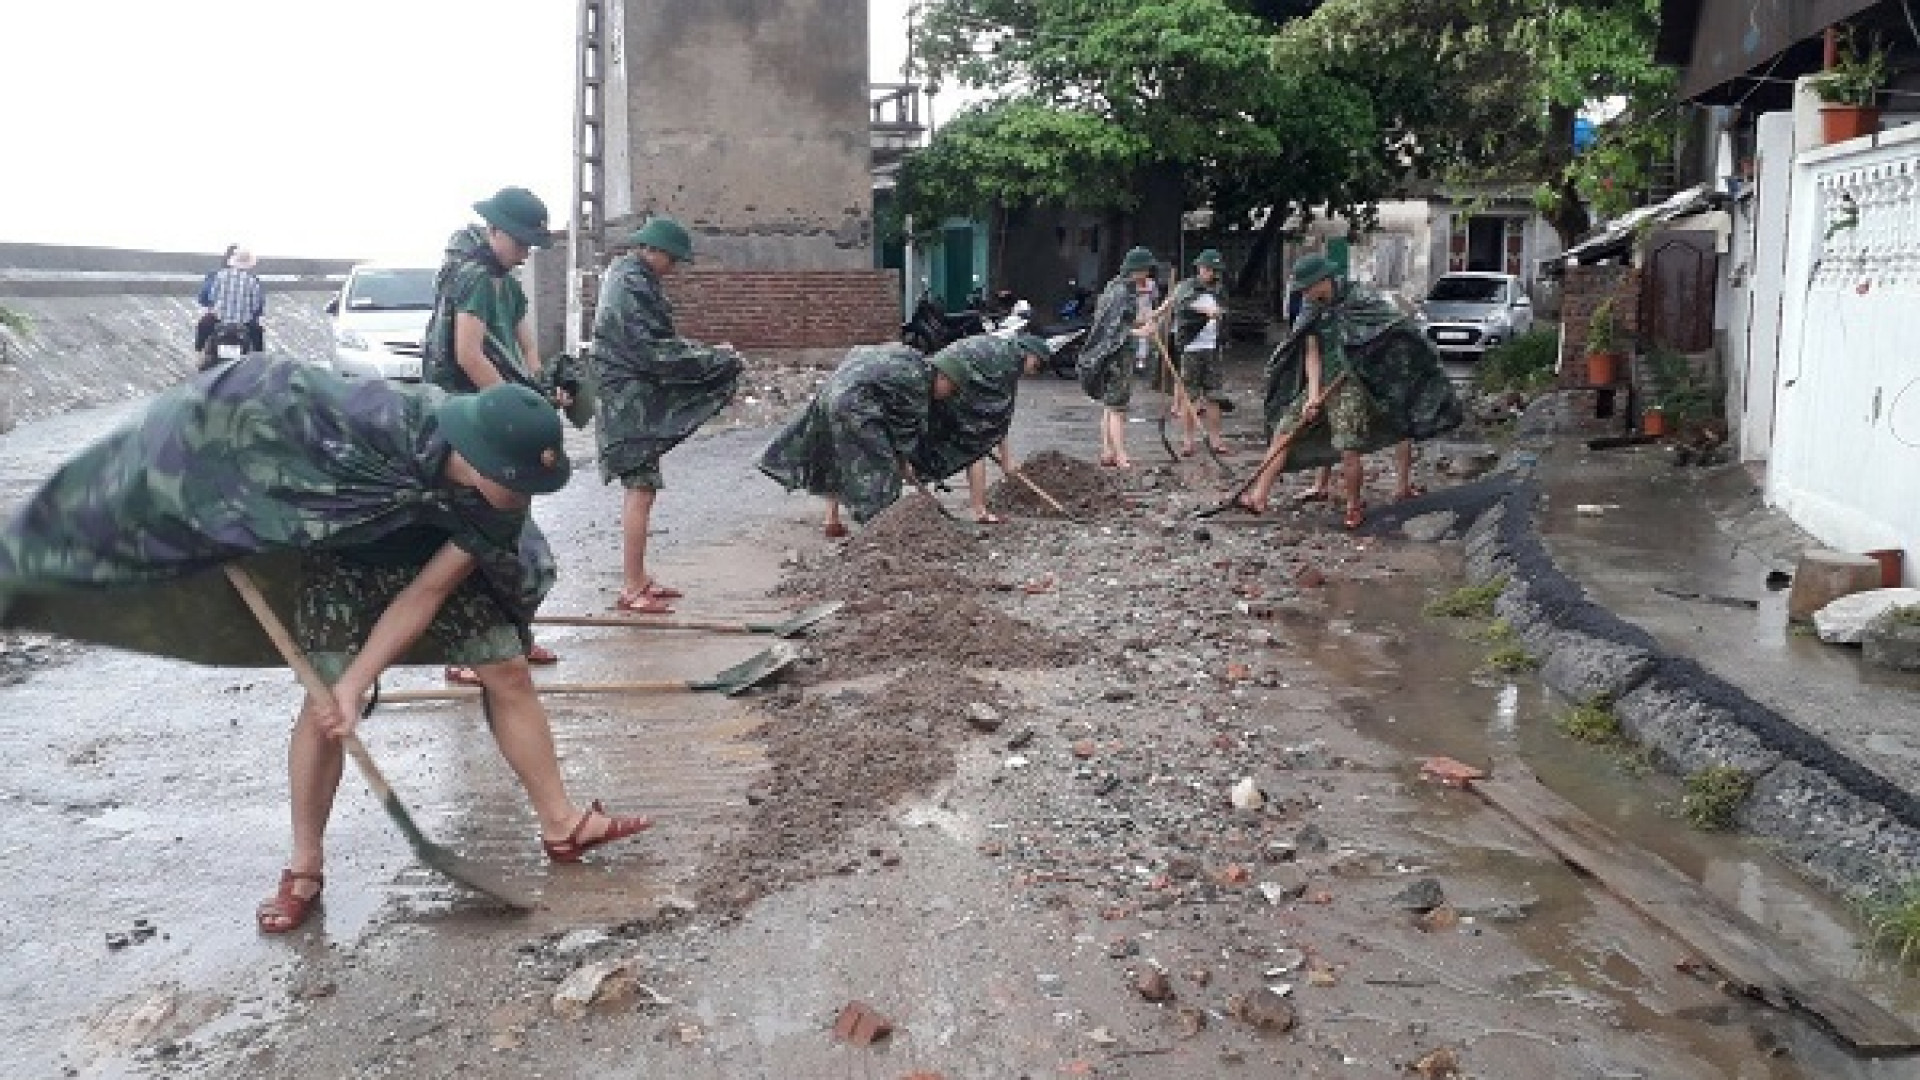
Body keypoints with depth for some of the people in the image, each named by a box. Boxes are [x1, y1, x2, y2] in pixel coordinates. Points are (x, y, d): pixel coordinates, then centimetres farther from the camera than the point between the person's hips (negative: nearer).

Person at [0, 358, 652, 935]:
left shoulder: (504, 504, -30)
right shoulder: (384, 422, -42)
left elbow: (427, 593, -25)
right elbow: (264, 387, -27)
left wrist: (357, 684, -29)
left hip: (438, 560, 3)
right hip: (345, 558, -2)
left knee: (509, 674, -3)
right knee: (324, 703, -10)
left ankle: (562, 825, 12)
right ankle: (305, 866, 9)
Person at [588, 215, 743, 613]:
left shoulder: (628, 277, 17)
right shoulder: (632, 288, -17)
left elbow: (659, 339, 22)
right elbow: (658, 353, -21)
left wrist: (705, 354, 11)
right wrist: (716, 359, -14)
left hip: (637, 395, 11)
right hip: (632, 397, -11)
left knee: (640, 486, 15)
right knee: (641, 487, -11)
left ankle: (637, 576, 23)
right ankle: (632, 589, -10)